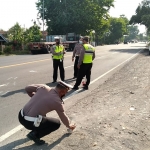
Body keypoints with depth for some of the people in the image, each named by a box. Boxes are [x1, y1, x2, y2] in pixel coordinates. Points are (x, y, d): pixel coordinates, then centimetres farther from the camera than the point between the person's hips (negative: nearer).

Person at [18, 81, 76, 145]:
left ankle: (35, 131, 26)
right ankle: (35, 135, 1)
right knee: (57, 123, 9)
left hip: (21, 116, 7)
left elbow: (27, 88, 11)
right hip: (30, 123, -7)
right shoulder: (57, 101, -7)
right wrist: (69, 126, 28)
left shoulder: (43, 87, 4)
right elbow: (63, 117, 8)